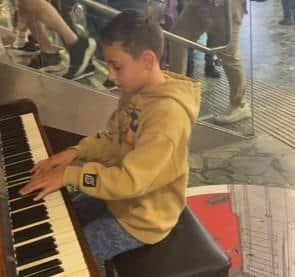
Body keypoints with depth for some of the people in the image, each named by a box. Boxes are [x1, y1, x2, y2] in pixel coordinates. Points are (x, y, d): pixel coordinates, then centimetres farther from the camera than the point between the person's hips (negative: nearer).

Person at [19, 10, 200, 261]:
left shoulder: (167, 112, -33)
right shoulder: (136, 90, -4)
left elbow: (131, 181, -33)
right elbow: (112, 140, 8)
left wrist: (69, 175, -26)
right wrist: (75, 152, -7)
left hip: (140, 218, -8)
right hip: (119, 197, 8)